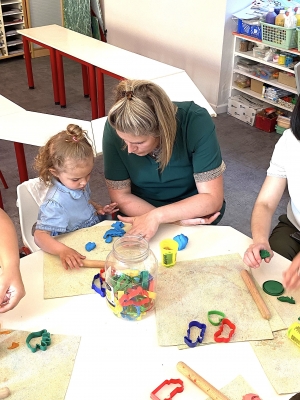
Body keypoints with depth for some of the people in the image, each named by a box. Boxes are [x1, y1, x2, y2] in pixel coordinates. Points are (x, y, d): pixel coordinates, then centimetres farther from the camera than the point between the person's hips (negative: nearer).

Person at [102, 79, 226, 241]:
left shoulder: (197, 122, -26)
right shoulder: (115, 128, -21)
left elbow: (212, 199, -22)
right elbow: (120, 196, -14)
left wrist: (157, 216, -34)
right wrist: (177, 219, -24)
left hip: (193, 207, -1)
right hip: (141, 208, 1)